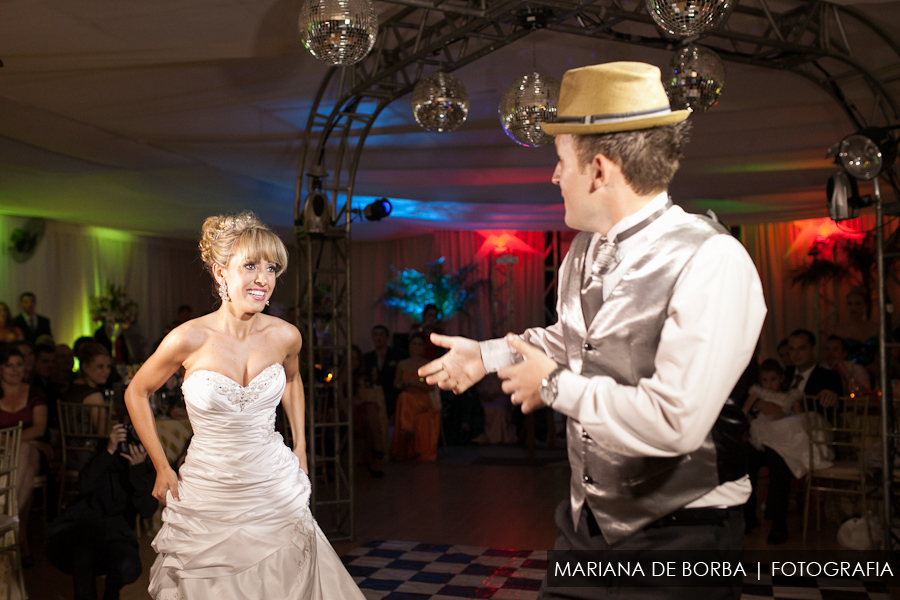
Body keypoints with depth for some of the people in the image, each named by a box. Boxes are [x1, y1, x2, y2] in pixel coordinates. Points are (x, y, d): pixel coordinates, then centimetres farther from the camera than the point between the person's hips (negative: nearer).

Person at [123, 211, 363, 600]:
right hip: (206, 495, -2)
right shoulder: (189, 339, -17)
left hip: (276, 489, 3)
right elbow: (136, 393, -1)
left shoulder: (285, 336, -7)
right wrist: (162, 469, 1)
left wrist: (300, 446, 13)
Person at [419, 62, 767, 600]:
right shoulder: (586, 250, 2)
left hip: (679, 535, -6)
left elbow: (673, 423, -32)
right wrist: (485, 356, 21)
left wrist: (555, 386, -20)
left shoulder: (711, 262, -25)